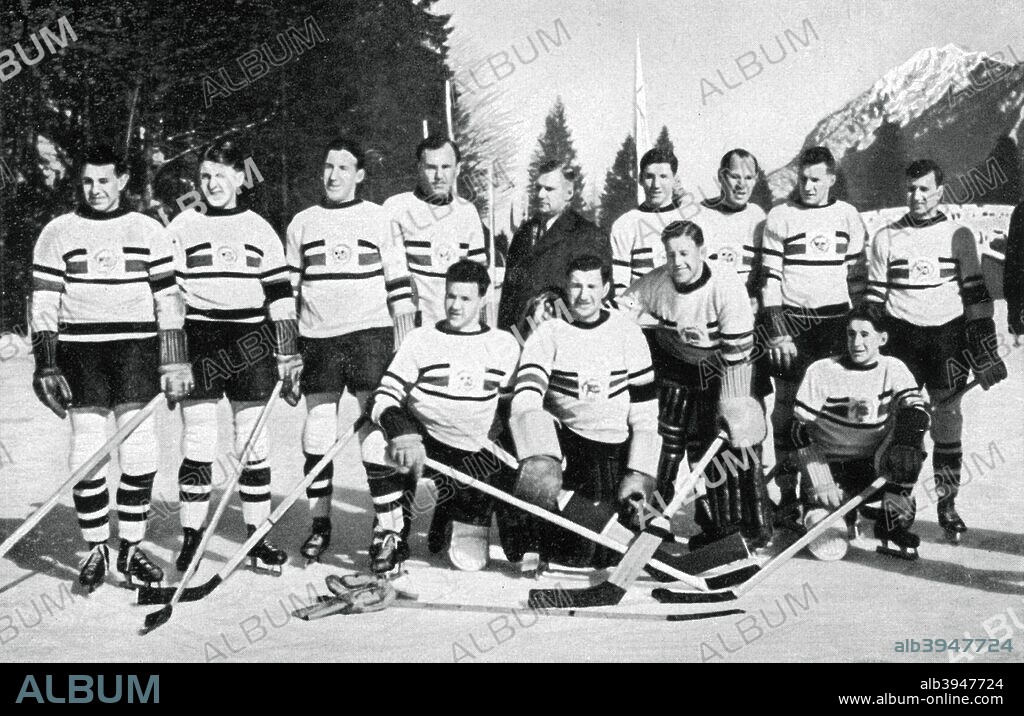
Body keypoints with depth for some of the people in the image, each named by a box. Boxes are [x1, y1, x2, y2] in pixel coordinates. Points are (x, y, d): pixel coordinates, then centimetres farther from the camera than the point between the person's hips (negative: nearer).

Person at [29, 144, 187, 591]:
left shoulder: (148, 232, 8)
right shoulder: (58, 233, 7)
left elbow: (169, 300, 7)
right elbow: (44, 305, 6)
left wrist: (174, 363, 1)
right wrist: (46, 366, -1)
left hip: (137, 350, 0)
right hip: (80, 351, 0)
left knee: (140, 455, -3)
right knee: (87, 455, -3)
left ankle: (131, 549, 10)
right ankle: (96, 551, 10)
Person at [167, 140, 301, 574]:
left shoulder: (260, 229, 10)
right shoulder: (181, 228, 7)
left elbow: (280, 295, 8)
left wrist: (288, 355, 2)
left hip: (251, 343, 1)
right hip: (198, 342, -1)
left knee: (254, 444, 3)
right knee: (199, 445, -3)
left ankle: (257, 538, 11)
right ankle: (191, 539, 7)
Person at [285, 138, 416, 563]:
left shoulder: (380, 219, 6)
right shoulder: (301, 223, 12)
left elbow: (399, 284, 5)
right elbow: (288, 289, 15)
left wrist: (406, 344, 0)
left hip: (370, 335, -2)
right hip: (317, 339, 2)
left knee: (377, 429, -6)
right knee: (318, 434, 3)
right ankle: (320, 525, 14)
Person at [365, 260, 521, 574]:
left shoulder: (505, 346, 3)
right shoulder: (420, 340, -3)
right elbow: (385, 397, -11)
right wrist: (403, 433, -31)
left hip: (476, 459, 1)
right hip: (422, 443, -1)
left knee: (469, 559, -8)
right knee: (378, 444, -35)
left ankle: (450, 513, 29)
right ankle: (390, 536, -13)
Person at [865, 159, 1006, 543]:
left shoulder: (960, 236, 5)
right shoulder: (886, 238, 6)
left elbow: (976, 296, 5)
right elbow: (873, 297, 8)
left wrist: (986, 354, 1)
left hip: (948, 337, 0)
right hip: (901, 337, 0)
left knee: (948, 422, 1)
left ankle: (947, 504, 11)